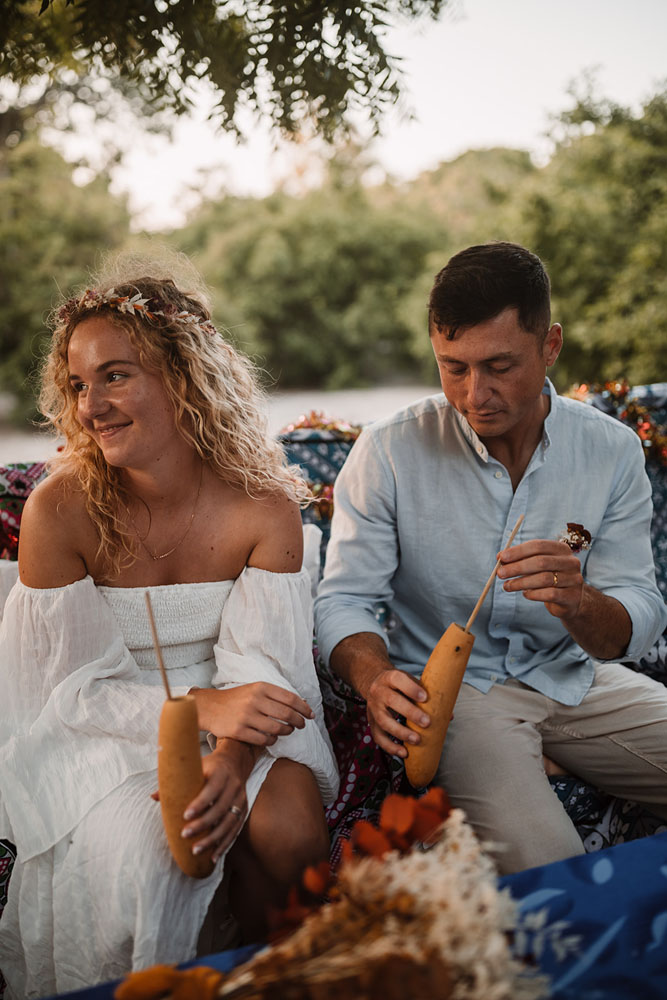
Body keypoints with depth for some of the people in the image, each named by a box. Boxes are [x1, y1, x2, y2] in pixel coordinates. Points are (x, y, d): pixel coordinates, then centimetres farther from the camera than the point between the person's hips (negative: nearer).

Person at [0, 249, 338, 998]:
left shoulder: (264, 509, -11)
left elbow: (258, 665, -14)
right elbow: (75, 686, -14)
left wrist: (230, 763, -35)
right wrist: (199, 707, -29)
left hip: (238, 721, 2)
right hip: (101, 731, -1)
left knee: (290, 832, -23)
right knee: (137, 850, -27)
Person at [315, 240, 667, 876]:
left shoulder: (612, 451, -4)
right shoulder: (388, 453, -11)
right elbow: (344, 600, -7)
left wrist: (577, 602, -30)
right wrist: (376, 678, -30)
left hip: (576, 679, 4)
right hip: (453, 687, -3)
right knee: (543, 865, -29)